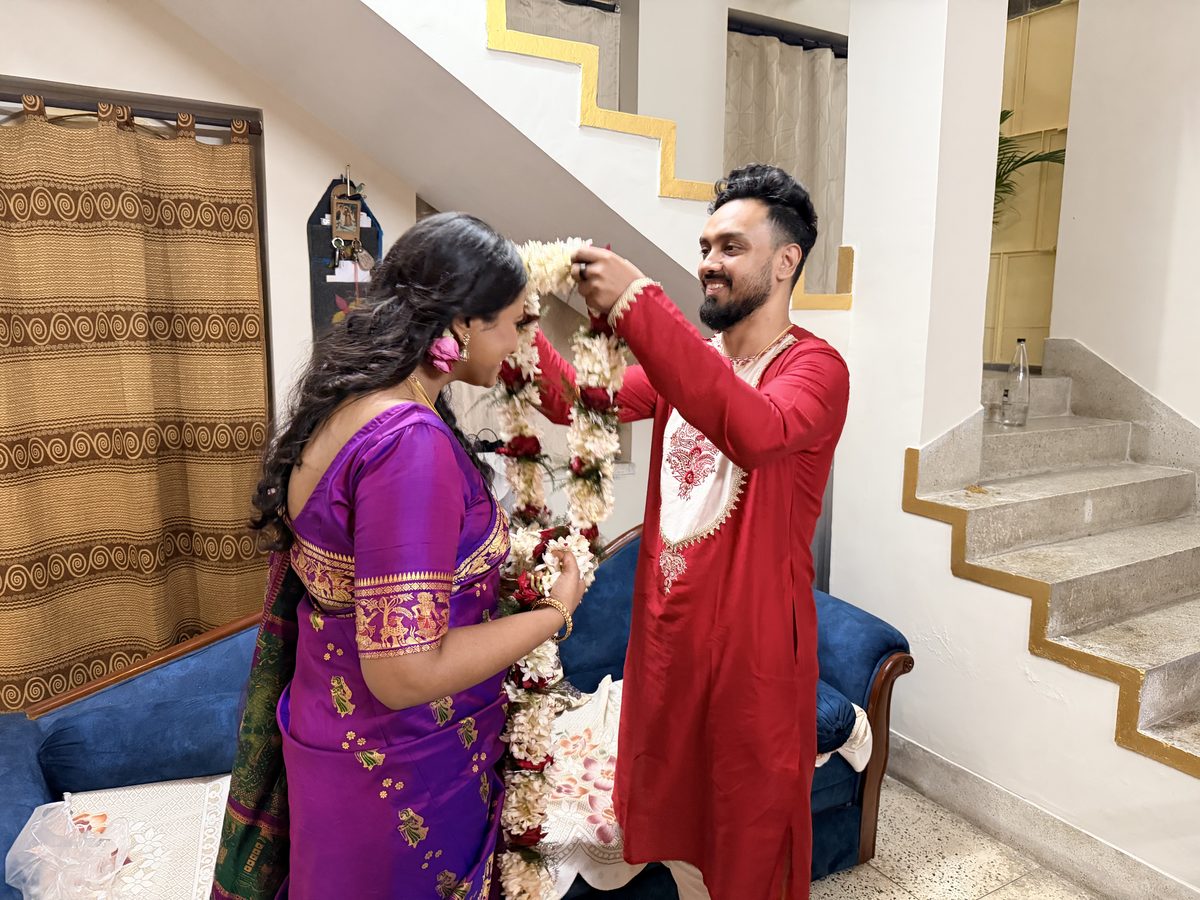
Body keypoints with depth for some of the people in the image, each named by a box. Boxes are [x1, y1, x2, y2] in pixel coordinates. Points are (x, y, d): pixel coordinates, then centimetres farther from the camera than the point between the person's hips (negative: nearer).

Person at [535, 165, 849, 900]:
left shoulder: (816, 367, -15)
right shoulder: (686, 361, 7)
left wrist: (638, 304, -38)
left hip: (753, 646, -6)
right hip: (666, 632, 6)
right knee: (677, 825, 24)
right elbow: (580, 400, -2)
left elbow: (757, 432, -37)